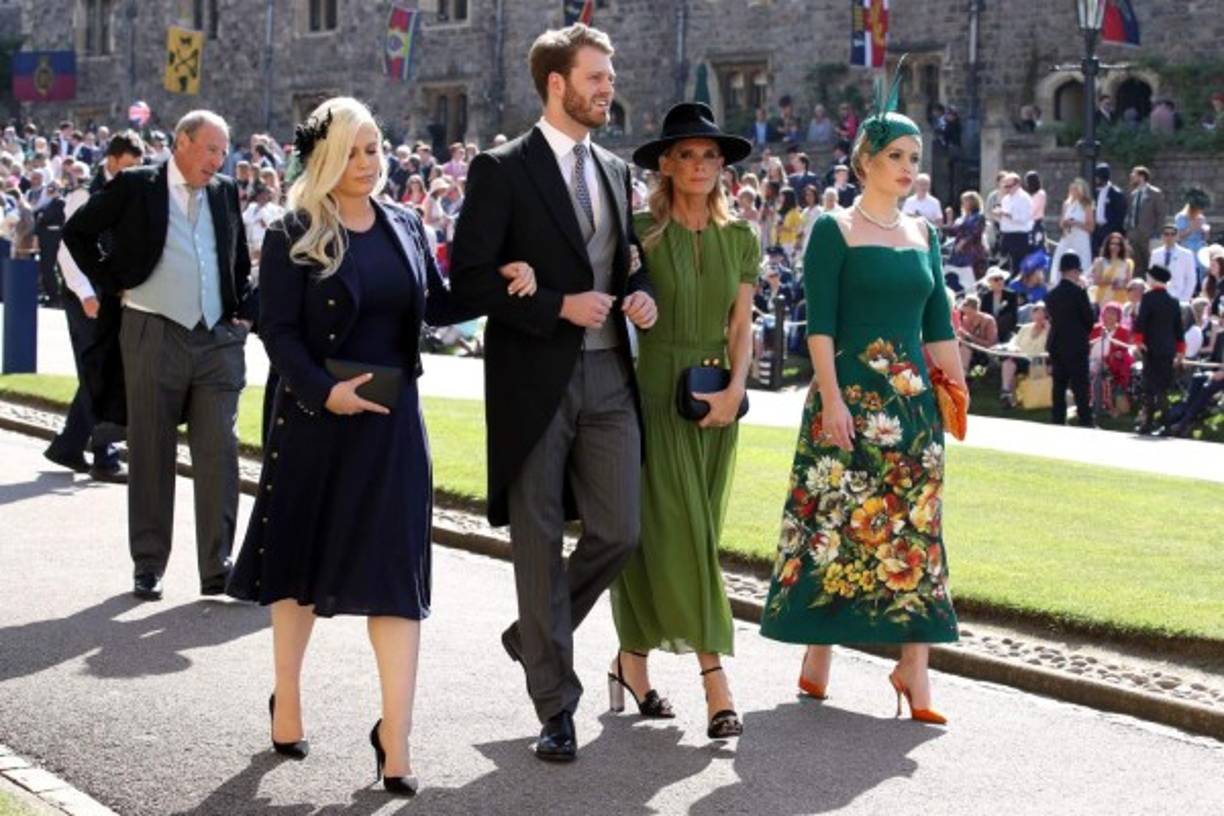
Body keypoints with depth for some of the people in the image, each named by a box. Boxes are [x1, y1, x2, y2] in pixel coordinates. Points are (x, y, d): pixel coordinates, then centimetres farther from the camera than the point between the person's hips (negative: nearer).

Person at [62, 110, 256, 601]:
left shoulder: (225, 193, 10)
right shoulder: (135, 187, -2)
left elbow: (241, 261, 22)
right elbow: (77, 232, 5)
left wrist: (244, 313, 11)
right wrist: (112, 282, -1)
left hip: (218, 340, 3)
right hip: (154, 336, -3)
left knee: (218, 454, 0)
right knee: (151, 454, 4)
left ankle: (217, 567, 4)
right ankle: (149, 566, 13)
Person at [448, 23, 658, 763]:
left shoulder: (616, 172, 14)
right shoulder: (503, 171, -6)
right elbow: (470, 275, -10)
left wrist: (641, 292, 1)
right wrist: (558, 306, -18)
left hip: (608, 376, 5)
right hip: (535, 382, -5)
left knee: (619, 532, 0)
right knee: (540, 543, 3)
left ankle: (536, 634, 28)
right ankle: (557, 706, 11)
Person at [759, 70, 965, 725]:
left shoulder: (922, 235, 14)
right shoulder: (834, 230, -2)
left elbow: (938, 323, 15)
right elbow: (819, 322, -9)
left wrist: (953, 389, 8)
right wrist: (831, 397, -16)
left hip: (913, 398, 5)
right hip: (851, 393, -5)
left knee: (915, 523, 1)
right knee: (837, 517, -2)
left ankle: (913, 664, 3)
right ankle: (818, 652, 10)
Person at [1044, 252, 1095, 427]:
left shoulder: (1051, 295, 6)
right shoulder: (1078, 292, -12)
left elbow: (1052, 319, 11)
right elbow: (1089, 319, -6)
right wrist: (1085, 332, 10)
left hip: (1056, 346, 6)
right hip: (1076, 346, -6)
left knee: (1058, 388, 9)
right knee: (1080, 388, -4)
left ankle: (1058, 422, 9)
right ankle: (1086, 423, -6)